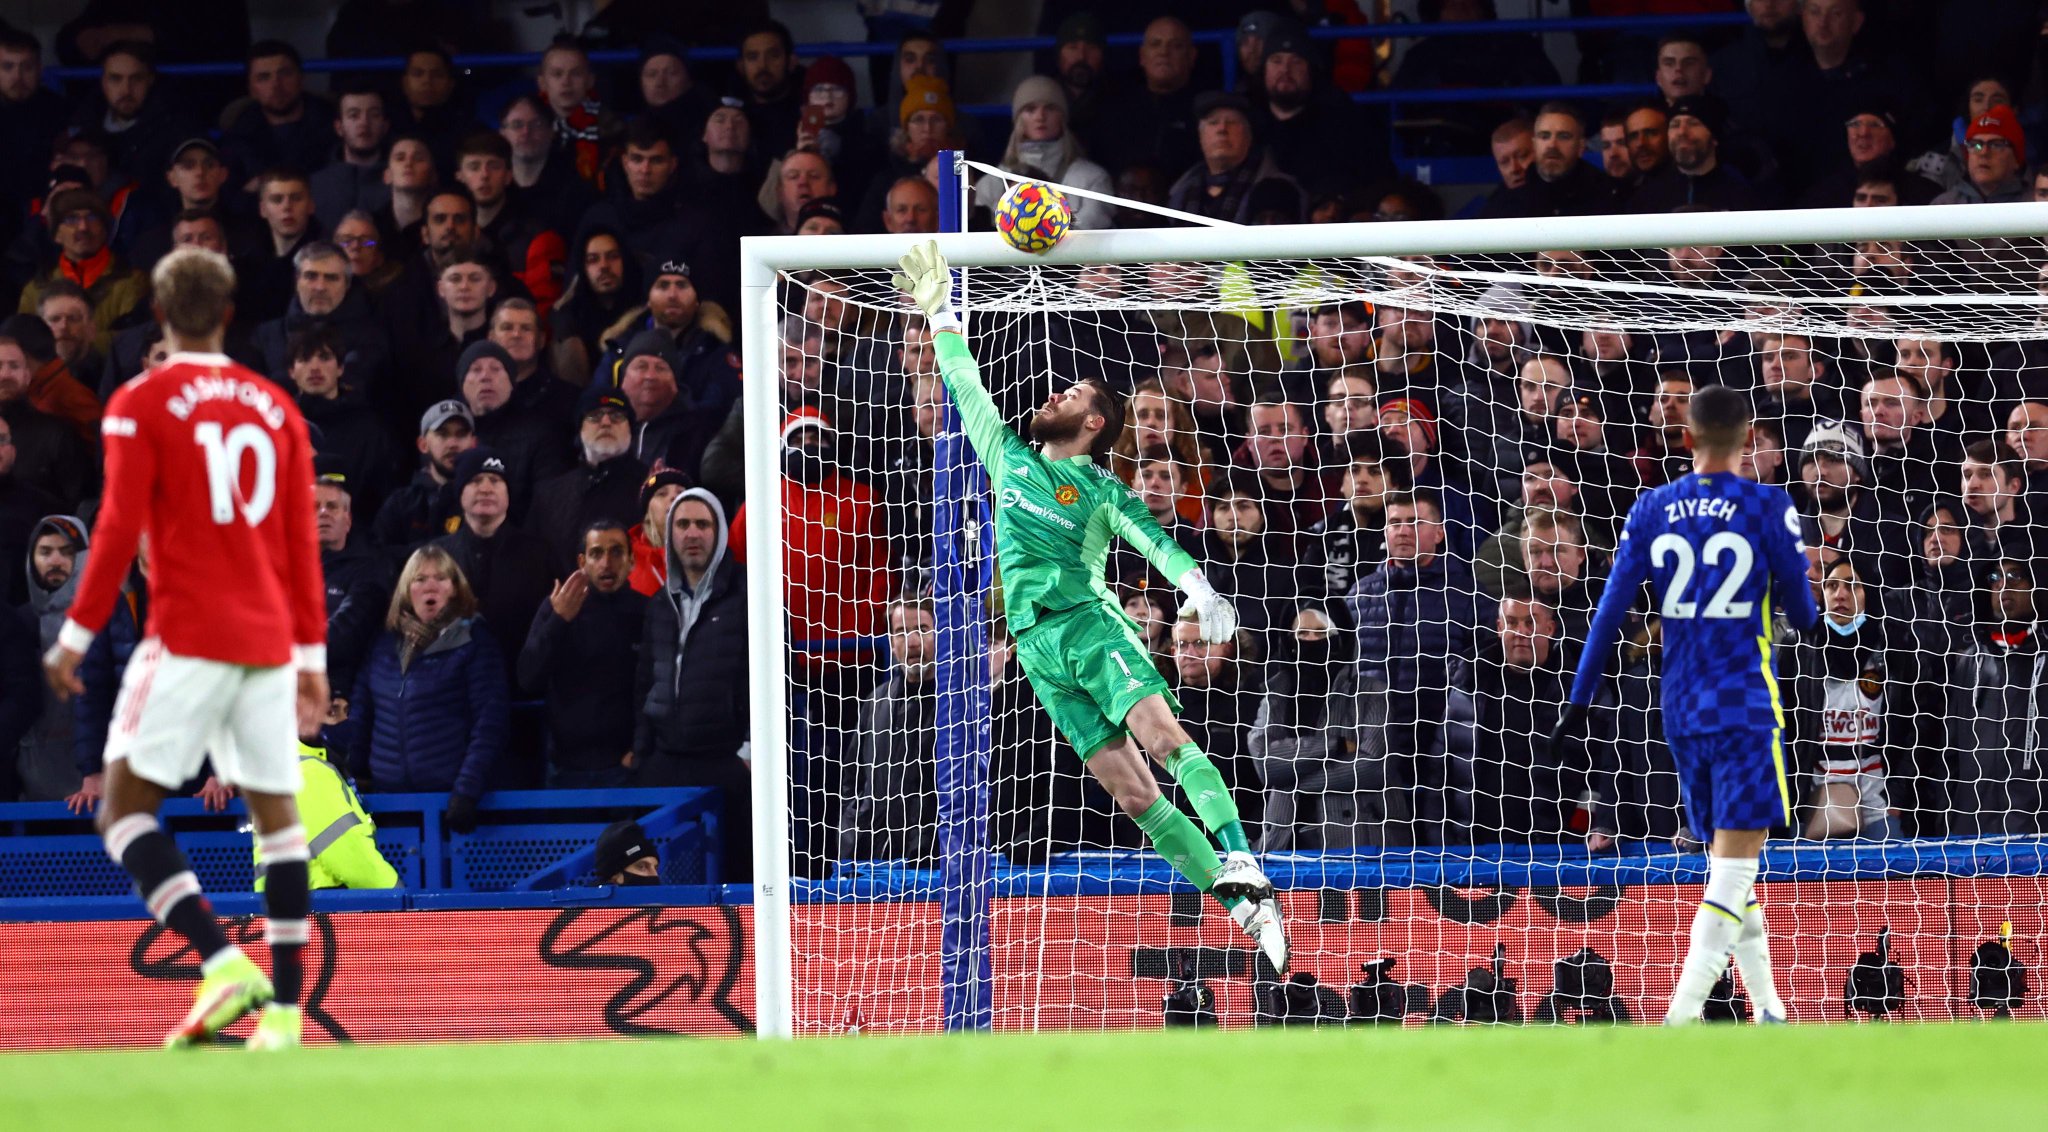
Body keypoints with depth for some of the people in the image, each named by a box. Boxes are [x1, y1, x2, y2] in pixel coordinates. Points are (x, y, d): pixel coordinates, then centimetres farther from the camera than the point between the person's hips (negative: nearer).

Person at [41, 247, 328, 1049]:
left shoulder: (141, 404, -3)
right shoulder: (277, 408, 11)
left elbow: (119, 530, -8)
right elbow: (303, 542, 11)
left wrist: (76, 636, -3)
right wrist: (313, 655, 16)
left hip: (188, 640, -5)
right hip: (270, 641, 5)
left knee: (125, 808, -2)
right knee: (276, 810, 9)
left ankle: (222, 962, -20)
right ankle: (284, 1006, 4)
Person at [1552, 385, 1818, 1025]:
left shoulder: (1652, 510, 3)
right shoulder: (1768, 508, -7)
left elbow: (1611, 610, 3)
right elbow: (1801, 611, 0)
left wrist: (1579, 704, 8)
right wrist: (1806, 617, 25)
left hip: (1681, 708, 5)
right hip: (1747, 706, -5)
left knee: (1726, 861, 17)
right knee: (1736, 866, -7)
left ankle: (1768, 1011, 22)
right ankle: (1682, 1016, -22)